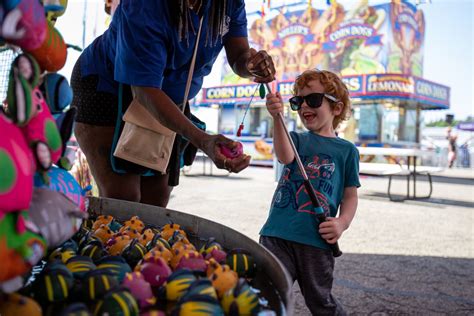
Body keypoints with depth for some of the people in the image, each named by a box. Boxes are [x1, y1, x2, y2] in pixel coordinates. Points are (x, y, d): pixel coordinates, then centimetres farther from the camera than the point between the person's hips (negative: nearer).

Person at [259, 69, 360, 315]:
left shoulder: (346, 150, 6)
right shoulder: (297, 139, 10)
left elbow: (350, 196, 8)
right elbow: (285, 157, -15)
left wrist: (342, 223, -13)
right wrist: (277, 118, -31)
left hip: (316, 240, -1)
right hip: (277, 234, 1)